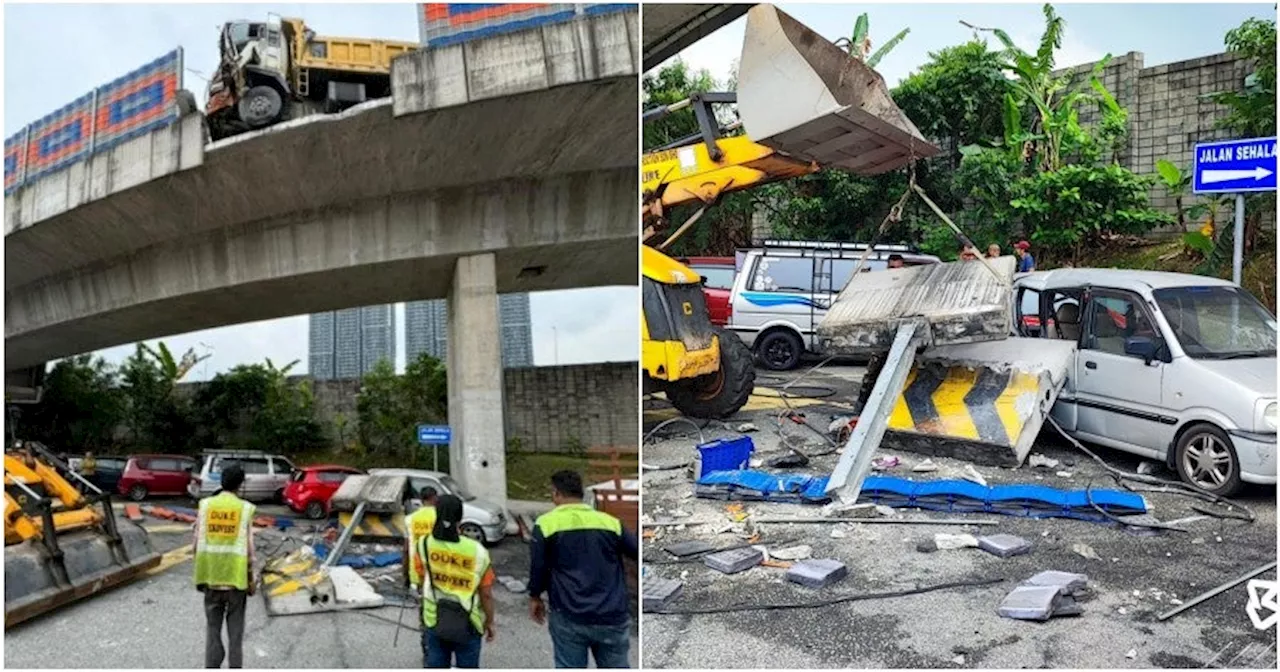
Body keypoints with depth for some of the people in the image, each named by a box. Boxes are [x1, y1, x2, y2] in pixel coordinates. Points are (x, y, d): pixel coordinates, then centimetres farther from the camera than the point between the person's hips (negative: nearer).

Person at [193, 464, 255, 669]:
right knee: (235, 631, 9)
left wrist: (200, 575, 12)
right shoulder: (244, 508, -7)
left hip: (210, 577, 2)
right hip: (236, 578, -2)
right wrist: (251, 580, 3)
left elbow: (197, 543, 0)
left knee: (212, 627, 12)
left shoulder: (205, 505, -2)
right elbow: (249, 548, -6)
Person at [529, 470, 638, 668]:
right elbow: (638, 552, 6)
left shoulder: (546, 523, -1)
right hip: (614, 617, 2)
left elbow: (537, 567, 1)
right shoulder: (611, 522, 4)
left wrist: (535, 597, 18)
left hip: (569, 617, -2)